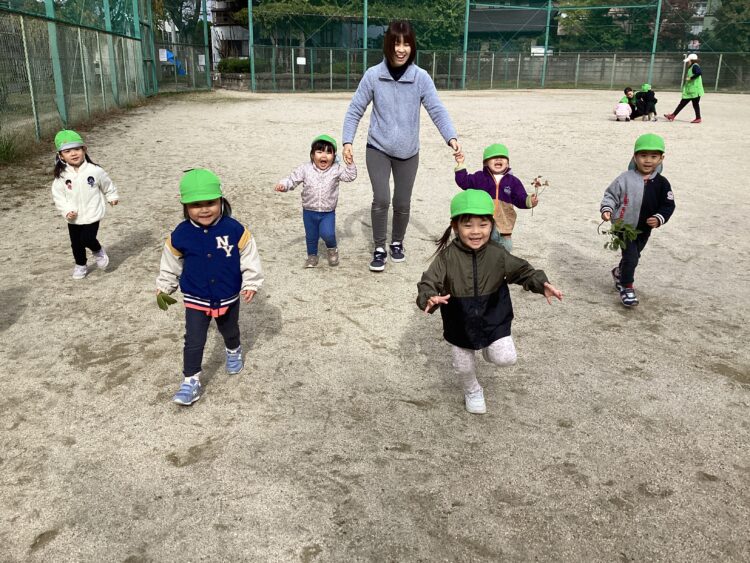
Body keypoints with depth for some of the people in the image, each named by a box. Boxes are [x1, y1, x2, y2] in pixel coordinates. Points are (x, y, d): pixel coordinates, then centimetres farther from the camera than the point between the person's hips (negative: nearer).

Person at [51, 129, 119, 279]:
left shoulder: (94, 171, -13)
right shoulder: (61, 176, -9)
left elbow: (107, 184, 4)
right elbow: (58, 196, -3)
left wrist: (112, 197, 13)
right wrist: (66, 211, -14)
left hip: (92, 216, -3)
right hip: (73, 219, 3)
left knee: (87, 239, -13)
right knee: (76, 244, 12)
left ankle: (98, 251, 21)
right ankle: (80, 265, 35)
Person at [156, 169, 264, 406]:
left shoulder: (235, 230, -19)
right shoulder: (180, 235, -15)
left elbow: (250, 259, -9)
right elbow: (170, 265, 0)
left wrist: (251, 283, -9)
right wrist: (164, 288, 8)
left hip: (228, 297, 1)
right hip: (195, 300, 0)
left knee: (230, 331, 26)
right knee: (193, 342, 0)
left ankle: (234, 352, 57)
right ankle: (191, 382, 14)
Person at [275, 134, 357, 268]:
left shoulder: (336, 169, -7)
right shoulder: (305, 169, -8)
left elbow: (350, 176, -6)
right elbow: (292, 179, -6)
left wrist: (350, 163, -20)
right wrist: (283, 184, -24)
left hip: (328, 212, -1)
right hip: (309, 211, 2)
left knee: (327, 234, -19)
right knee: (311, 236, 15)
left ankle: (332, 248, 15)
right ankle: (312, 255, 40)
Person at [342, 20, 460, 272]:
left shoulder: (421, 78, -7)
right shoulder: (373, 75, -9)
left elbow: (437, 110, -11)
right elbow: (355, 111, -3)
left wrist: (451, 137, -27)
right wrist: (347, 141, -12)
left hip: (408, 152, 1)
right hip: (378, 149, -1)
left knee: (402, 202, 9)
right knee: (381, 199, -12)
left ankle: (397, 243, 34)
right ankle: (379, 249, 7)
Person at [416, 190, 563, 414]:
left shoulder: (497, 253, -14)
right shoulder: (447, 256, -20)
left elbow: (522, 270, -2)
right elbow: (429, 282, -21)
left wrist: (541, 284, -19)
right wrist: (429, 298, -43)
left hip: (493, 316, 1)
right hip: (461, 320, -1)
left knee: (505, 358, -8)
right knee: (463, 366, 14)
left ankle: (489, 348, 28)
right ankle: (472, 390, 47)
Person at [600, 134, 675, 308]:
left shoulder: (662, 183, -6)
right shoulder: (626, 178, -13)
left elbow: (668, 205, -2)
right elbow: (611, 194, -6)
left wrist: (659, 218, -18)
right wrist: (607, 209, -23)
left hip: (644, 229, 4)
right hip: (624, 226, -4)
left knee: (633, 256, 21)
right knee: (631, 257, -10)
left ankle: (619, 272, 50)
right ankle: (627, 288, 7)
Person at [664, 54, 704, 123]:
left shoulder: (695, 66, -12)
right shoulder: (691, 67, 17)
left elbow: (699, 72, -29)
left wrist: (690, 78, -24)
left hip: (695, 90, -10)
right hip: (689, 91, 10)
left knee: (695, 104, -2)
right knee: (682, 103, 10)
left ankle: (698, 118, 6)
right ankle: (673, 115, 12)